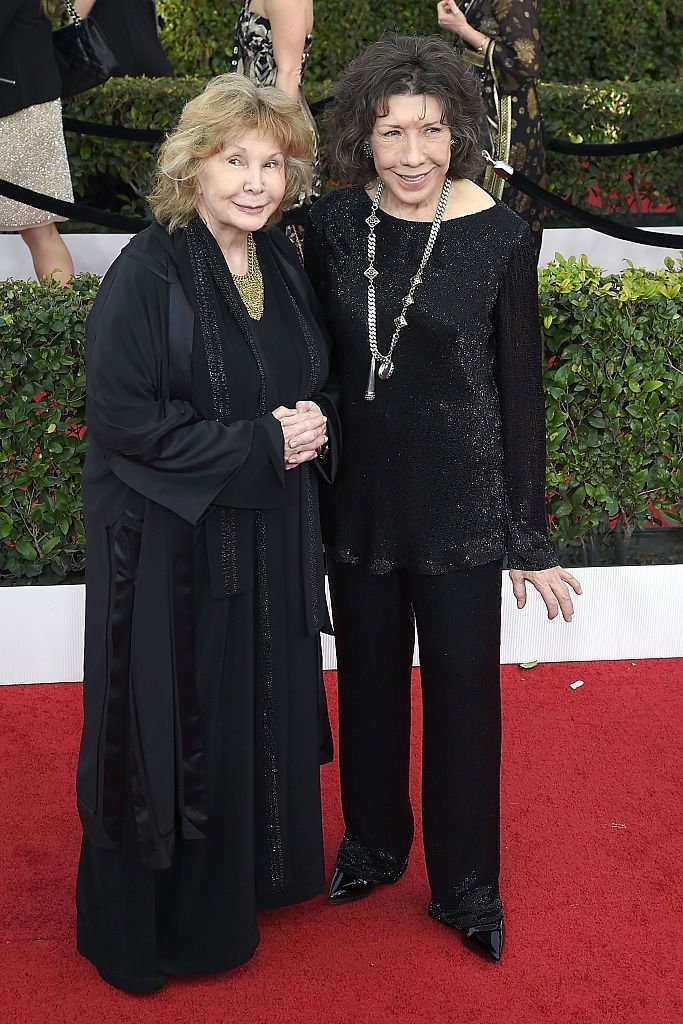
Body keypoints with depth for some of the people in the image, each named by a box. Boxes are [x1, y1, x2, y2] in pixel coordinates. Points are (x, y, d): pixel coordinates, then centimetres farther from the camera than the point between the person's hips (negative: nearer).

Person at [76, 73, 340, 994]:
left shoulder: (281, 261, 5)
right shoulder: (148, 273, -17)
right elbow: (120, 417, -20)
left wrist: (312, 426, -7)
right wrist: (258, 443, -21)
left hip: (272, 534, 7)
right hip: (174, 544, -7)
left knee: (268, 707, 17)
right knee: (179, 724, 6)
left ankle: (255, 874, 40)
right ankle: (162, 918, 26)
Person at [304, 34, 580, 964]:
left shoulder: (499, 235, -13)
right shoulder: (332, 225, -6)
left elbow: (520, 386, -8)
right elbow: (317, 360, 6)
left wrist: (529, 535, -6)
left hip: (460, 501, -3)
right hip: (359, 494, 3)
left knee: (462, 685, 9)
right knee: (368, 675, 18)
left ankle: (464, 883, 30)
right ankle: (374, 841, 42)